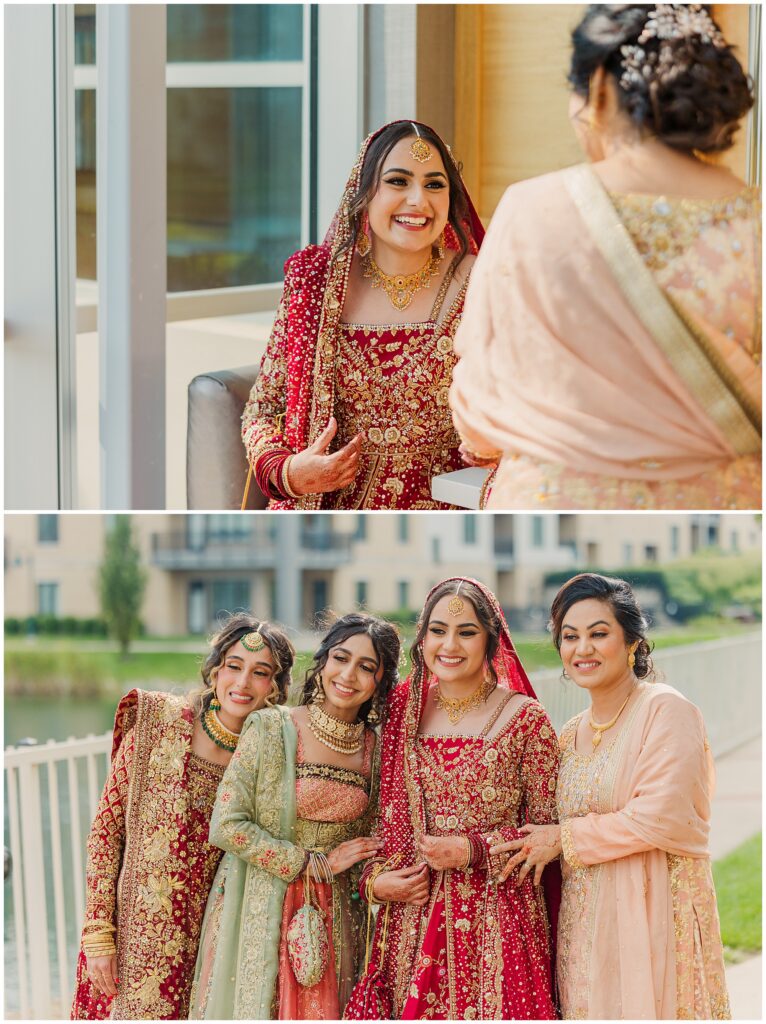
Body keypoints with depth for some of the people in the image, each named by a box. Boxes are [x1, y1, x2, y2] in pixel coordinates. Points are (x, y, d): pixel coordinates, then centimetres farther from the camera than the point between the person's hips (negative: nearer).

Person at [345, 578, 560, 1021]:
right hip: (413, 915, 3)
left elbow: (549, 829, -2)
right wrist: (374, 879, 2)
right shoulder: (404, 714, 10)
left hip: (497, 918, -3)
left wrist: (474, 850, -13)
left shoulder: (525, 719, -2)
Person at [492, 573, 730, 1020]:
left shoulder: (666, 710, -8)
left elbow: (662, 818, -17)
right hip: (584, 925, 6)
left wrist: (564, 839, -9)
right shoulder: (572, 734, 14)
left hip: (653, 913, -6)